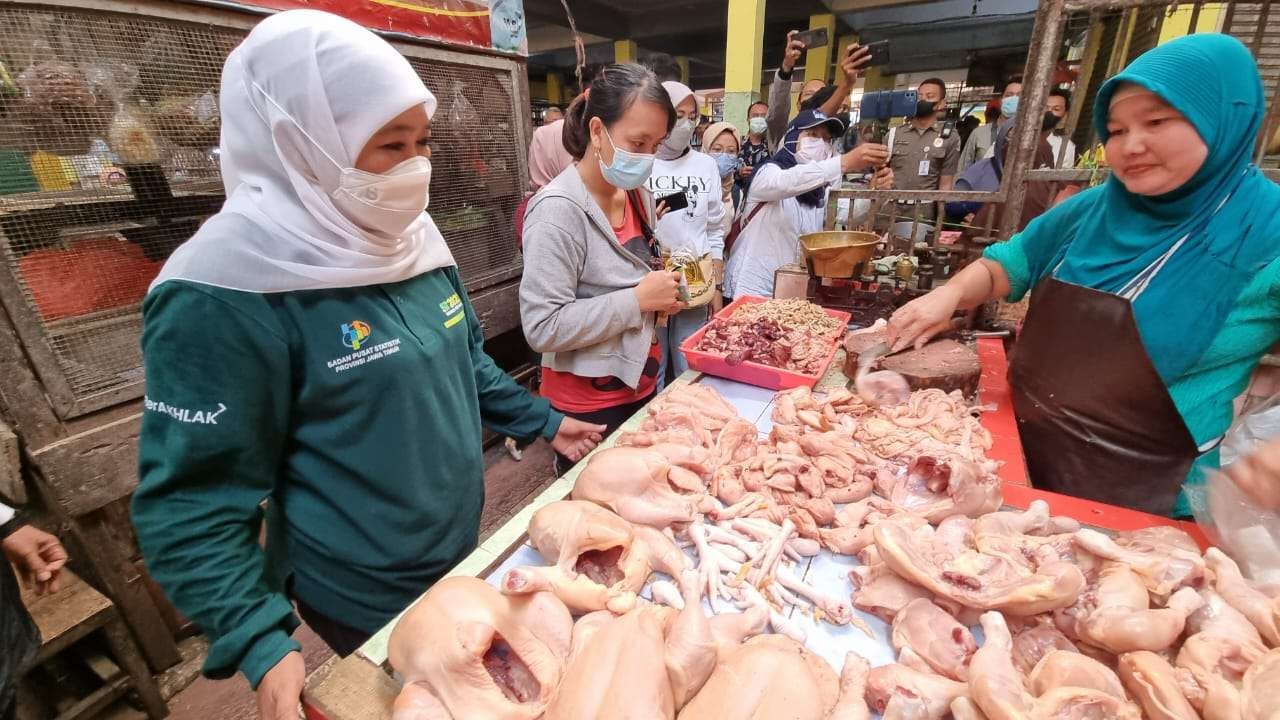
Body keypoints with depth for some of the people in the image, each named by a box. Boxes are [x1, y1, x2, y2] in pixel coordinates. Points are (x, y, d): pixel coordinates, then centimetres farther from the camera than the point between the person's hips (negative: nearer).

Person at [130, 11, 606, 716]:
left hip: (462, 551, 7)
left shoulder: (410, 238, -2)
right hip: (365, 599, -6)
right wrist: (261, 643, -26)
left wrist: (544, 421, 9)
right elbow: (192, 501, -19)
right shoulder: (226, 292, -24)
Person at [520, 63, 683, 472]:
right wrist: (639, 300, -24)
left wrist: (663, 295, -1)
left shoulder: (637, 194, 4)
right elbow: (543, 328, -27)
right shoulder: (559, 209, -21)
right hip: (589, 408, -7)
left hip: (641, 386, 8)